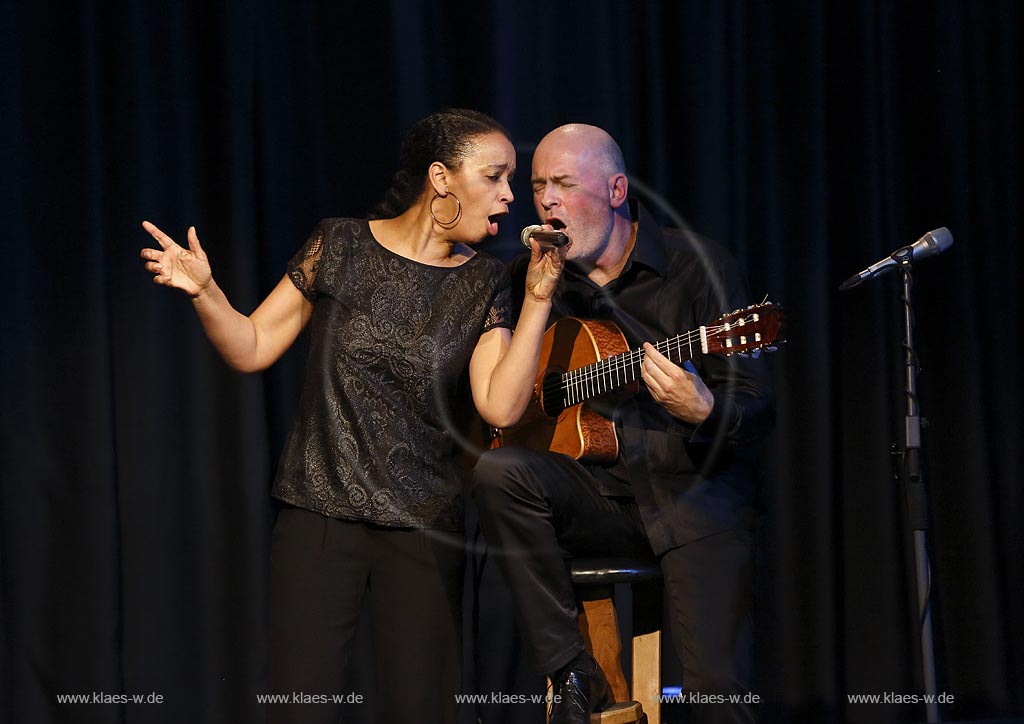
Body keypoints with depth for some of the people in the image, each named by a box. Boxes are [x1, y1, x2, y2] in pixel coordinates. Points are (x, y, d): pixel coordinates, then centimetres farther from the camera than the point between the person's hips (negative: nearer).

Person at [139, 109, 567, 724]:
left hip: (424, 527, 2)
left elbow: (500, 406, -9)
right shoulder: (342, 247, -1)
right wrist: (205, 292, -15)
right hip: (321, 513, -2)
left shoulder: (483, 283, 3)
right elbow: (251, 349, 2)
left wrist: (538, 300, -13)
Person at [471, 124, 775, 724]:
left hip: (694, 491, -4)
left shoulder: (698, 266, -5)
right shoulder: (531, 274, 8)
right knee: (498, 474, -28)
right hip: (593, 490, 4)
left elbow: (760, 409, -10)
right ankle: (572, 675, -19)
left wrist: (701, 411, -32)